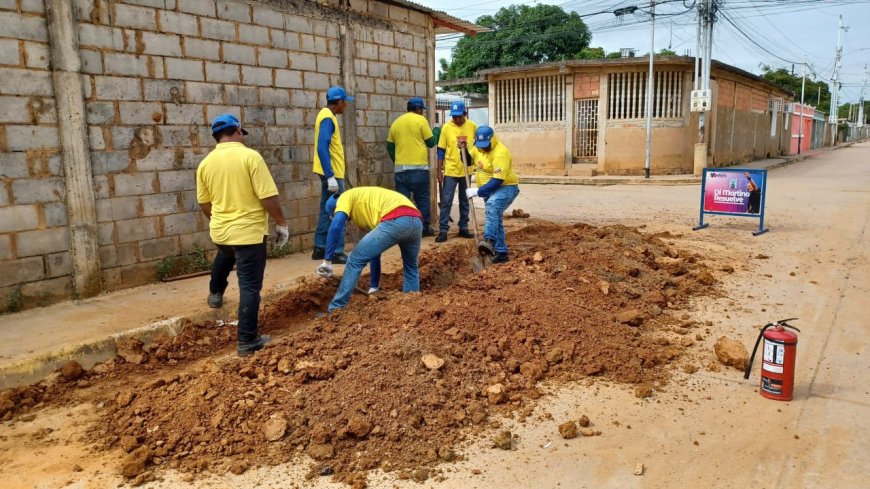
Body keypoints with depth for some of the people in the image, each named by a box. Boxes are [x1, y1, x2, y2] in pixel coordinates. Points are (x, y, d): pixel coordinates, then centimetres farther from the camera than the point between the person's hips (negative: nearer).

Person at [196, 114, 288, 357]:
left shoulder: (205, 163, 2)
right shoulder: (250, 156, -16)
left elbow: (205, 204, 11)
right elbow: (268, 197, -19)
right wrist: (281, 224, -6)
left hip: (219, 230, 6)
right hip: (248, 232, -6)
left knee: (224, 257, 39)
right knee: (249, 287, 1)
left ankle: (215, 294, 57)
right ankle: (247, 341, 5)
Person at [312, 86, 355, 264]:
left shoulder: (326, 115, 15)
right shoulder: (328, 118, -16)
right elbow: (322, 148, -24)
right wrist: (330, 176, -28)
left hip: (331, 172, 10)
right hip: (332, 173, -10)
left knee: (327, 211, 14)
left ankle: (320, 248, 19)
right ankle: (337, 252, -3)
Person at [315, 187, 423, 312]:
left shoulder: (346, 197, 21)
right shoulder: (367, 213, 41)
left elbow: (336, 226, 0)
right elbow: (374, 251, 43)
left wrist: (327, 261, 0)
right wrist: (374, 286, 46)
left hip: (395, 221, -8)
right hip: (416, 220, 8)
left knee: (355, 260, 7)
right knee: (411, 268, 33)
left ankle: (335, 310, 12)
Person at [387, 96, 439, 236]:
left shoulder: (396, 123, 13)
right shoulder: (420, 120, -2)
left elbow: (390, 146, 15)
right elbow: (431, 142, 2)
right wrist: (437, 131, 21)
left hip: (400, 168, 4)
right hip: (419, 167, -4)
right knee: (422, 199, 6)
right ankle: (424, 228, 10)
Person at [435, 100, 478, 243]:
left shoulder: (472, 127, -1)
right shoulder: (446, 127, -6)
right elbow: (441, 150, -3)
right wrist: (439, 170, -5)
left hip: (466, 170, 3)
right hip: (450, 171, -2)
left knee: (465, 201, 12)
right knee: (446, 201, -5)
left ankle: (463, 228, 22)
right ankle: (443, 230, -1)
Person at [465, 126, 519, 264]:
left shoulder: (500, 153, -25)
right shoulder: (478, 148, 2)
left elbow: (498, 180, -30)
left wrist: (478, 192, -30)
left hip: (506, 187, -9)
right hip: (491, 189, 9)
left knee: (492, 206, -36)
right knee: (495, 218, 11)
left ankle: (489, 241, -51)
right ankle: (501, 252, 19)